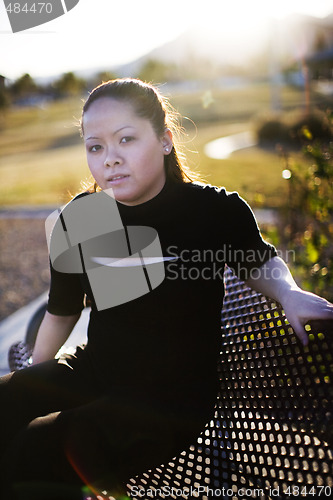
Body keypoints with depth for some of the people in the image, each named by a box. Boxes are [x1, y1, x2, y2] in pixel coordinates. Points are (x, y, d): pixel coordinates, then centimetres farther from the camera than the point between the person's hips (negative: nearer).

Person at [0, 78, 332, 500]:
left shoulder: (216, 210, -13)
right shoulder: (77, 220, -3)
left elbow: (259, 263, 9)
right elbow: (62, 311, 12)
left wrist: (289, 292, -13)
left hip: (171, 401, -5)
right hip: (92, 374, 5)